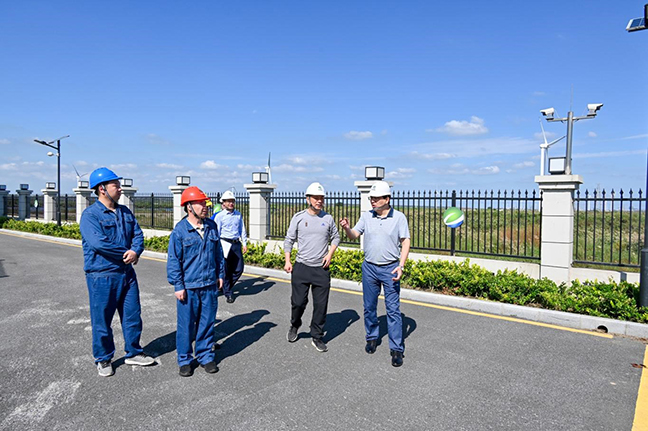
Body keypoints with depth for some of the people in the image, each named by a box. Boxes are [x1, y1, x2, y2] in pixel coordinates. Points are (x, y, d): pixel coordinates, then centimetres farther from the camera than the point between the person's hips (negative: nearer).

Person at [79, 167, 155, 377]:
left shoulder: (125, 212, 9)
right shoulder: (90, 215, -12)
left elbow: (138, 234, 3)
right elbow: (99, 243, -24)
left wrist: (135, 251, -18)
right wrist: (126, 253, -15)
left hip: (126, 273, 6)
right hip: (101, 275, -6)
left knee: (133, 315, 13)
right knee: (102, 320, 7)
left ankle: (133, 353, 30)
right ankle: (103, 359, 26)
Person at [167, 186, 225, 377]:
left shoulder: (211, 226, 4)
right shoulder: (179, 230, -10)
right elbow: (173, 260, -7)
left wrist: (220, 275, 14)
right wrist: (178, 286, -9)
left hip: (210, 285, 4)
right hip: (188, 287, -4)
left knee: (207, 323, 12)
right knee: (186, 325, 7)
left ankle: (206, 356, 28)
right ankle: (185, 360, 24)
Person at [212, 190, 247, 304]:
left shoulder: (238, 215, 12)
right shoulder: (219, 216, -2)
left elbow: (242, 229, 17)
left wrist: (244, 243, 12)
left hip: (236, 244, 4)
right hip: (225, 244, -4)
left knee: (239, 269, 5)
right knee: (226, 270, 1)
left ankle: (227, 286, 27)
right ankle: (228, 293, 14)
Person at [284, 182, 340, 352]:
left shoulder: (328, 218, 3)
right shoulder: (298, 217, 0)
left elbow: (335, 237, 15)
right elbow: (289, 239, 5)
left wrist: (330, 254, -1)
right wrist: (287, 261, -2)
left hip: (321, 268, 1)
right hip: (301, 267, -1)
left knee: (321, 305, 4)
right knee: (298, 302, 3)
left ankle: (317, 337, 19)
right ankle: (294, 326, 33)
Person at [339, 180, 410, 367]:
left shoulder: (399, 217, -4)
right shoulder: (366, 216, 3)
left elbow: (405, 242, -3)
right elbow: (354, 235, 4)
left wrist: (401, 266, -13)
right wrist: (346, 228, -19)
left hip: (390, 268, -3)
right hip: (369, 268, 3)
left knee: (393, 309, -3)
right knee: (369, 307, 13)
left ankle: (396, 349, 5)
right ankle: (372, 337, 32)